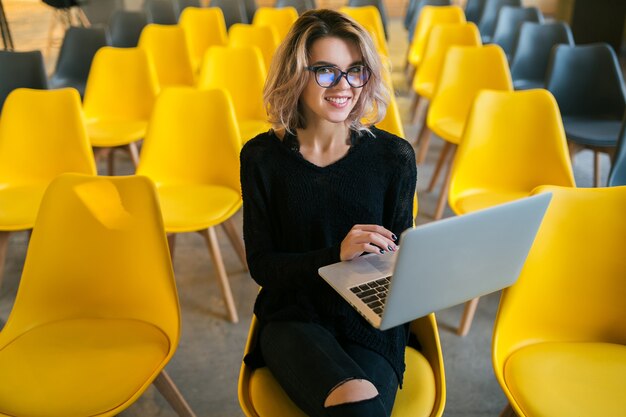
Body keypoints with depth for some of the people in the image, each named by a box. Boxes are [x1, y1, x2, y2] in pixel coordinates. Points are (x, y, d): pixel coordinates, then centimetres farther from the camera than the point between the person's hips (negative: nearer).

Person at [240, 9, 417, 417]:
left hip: (371, 323, 1)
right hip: (293, 318, -1)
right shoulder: (262, 157, -2)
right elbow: (262, 265, -3)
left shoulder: (395, 156, -1)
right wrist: (336, 254, -20)